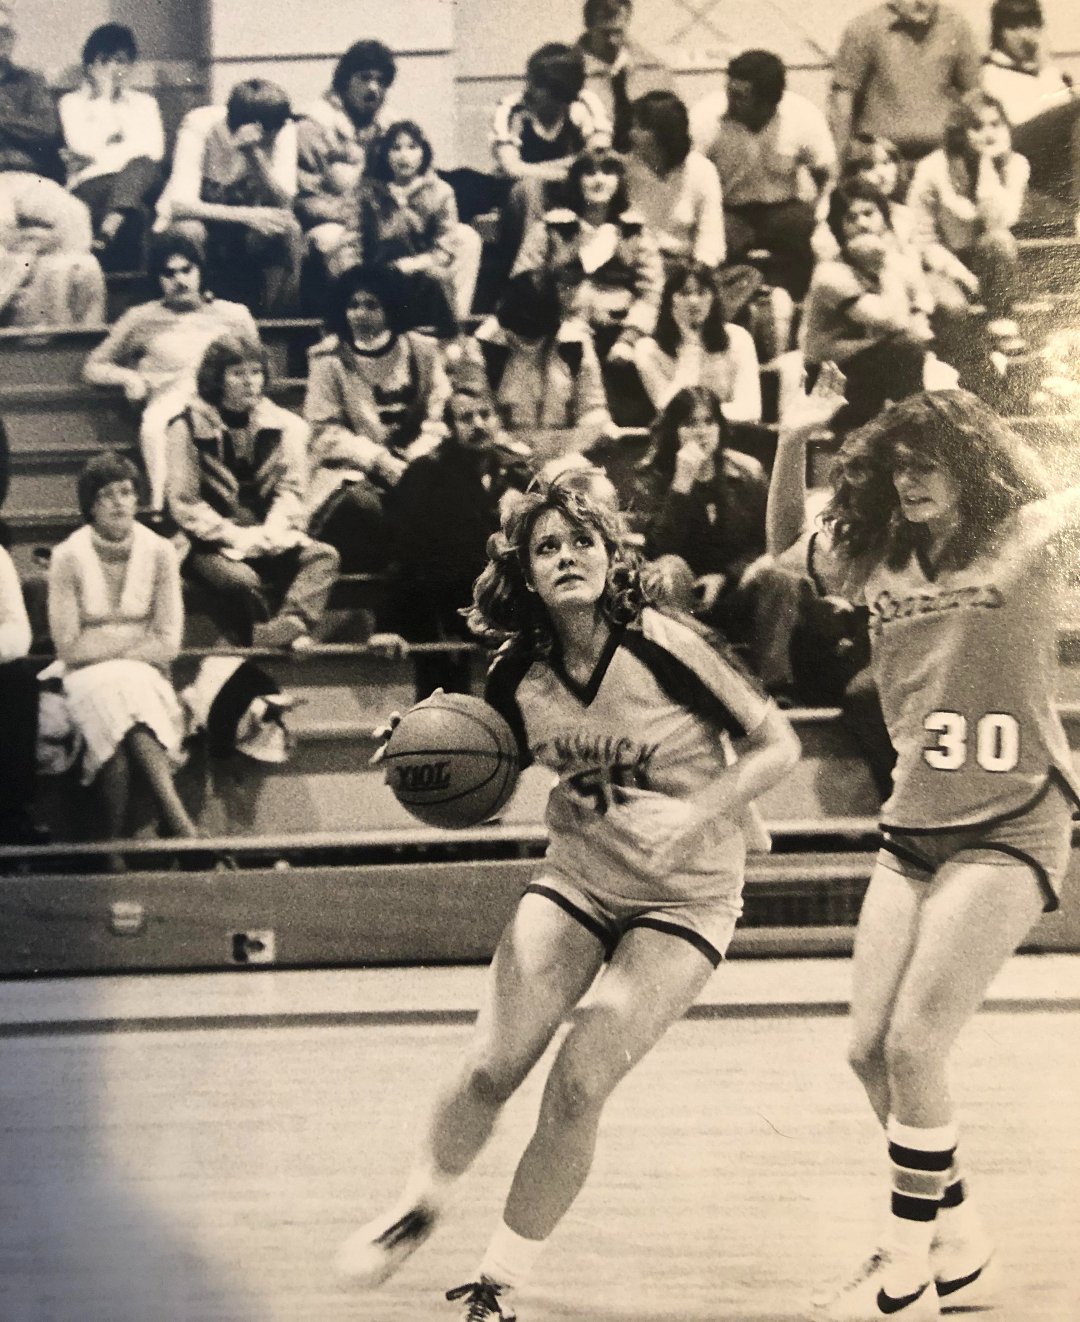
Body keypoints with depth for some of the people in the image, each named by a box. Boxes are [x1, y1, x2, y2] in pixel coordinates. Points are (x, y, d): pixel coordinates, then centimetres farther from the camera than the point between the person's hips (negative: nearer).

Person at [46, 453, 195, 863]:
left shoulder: (159, 552, 1)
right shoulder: (68, 557, -3)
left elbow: (166, 645, -2)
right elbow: (69, 647, -6)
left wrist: (104, 645, -9)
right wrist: (135, 635, -6)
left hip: (145, 677, 1)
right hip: (87, 680, -1)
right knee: (118, 690, -35)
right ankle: (179, 821, -42)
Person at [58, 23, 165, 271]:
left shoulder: (143, 102, 21)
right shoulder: (72, 102, 15)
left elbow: (153, 149, 1)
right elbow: (86, 146, -5)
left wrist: (98, 158, -5)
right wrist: (104, 97, 2)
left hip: (136, 183, 2)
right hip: (90, 186, -2)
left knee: (141, 165, -36)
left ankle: (107, 230, -52)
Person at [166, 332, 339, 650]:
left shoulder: (283, 424, 9)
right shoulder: (188, 428, -2)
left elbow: (292, 489, 5)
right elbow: (183, 503, -6)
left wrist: (269, 533, -14)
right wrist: (236, 537, -17)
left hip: (270, 542, 4)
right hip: (212, 545, -3)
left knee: (323, 556, -25)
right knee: (241, 579, -35)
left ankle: (286, 629, -47)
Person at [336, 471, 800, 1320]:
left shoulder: (665, 648, -19)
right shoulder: (517, 674, -7)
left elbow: (778, 745, -13)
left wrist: (693, 814, -26)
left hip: (685, 897, -3)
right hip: (576, 880, 3)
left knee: (580, 1079, -15)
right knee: (491, 1068, -7)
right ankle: (421, 1204, 27)